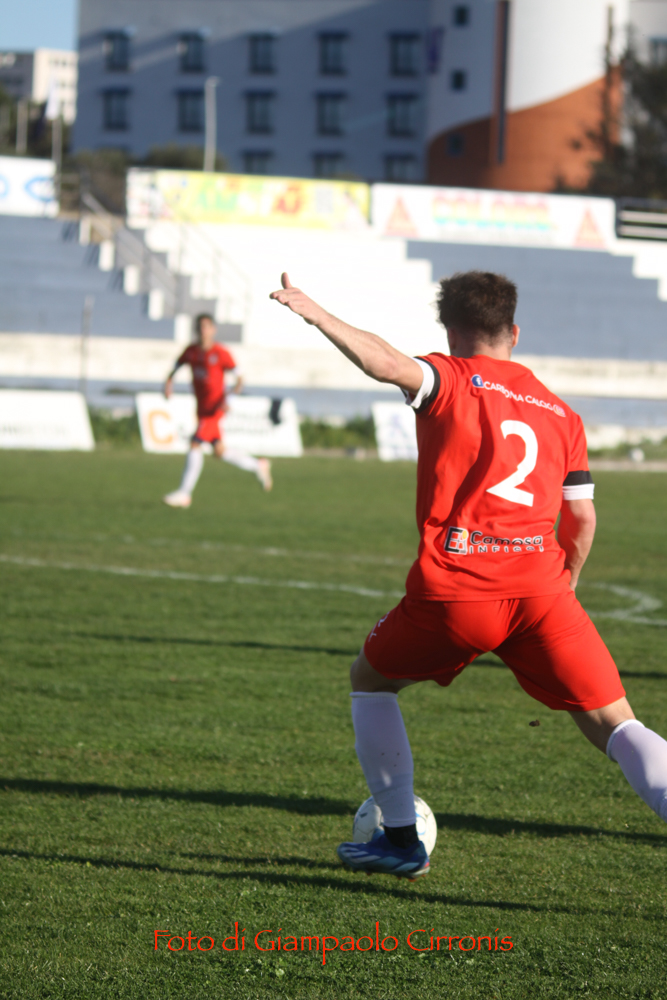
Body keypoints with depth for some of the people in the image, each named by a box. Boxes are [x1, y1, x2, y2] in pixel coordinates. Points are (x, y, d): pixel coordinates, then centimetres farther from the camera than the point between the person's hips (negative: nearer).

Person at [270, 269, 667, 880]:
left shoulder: (450, 380, 7)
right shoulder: (560, 412, 19)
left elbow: (383, 363, -14)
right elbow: (581, 518, 17)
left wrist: (315, 313, -9)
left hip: (454, 590, -2)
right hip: (540, 589, 2)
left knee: (370, 679, 24)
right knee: (614, 725, 3)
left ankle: (401, 842, 26)